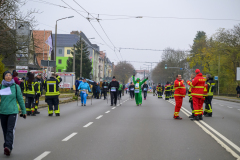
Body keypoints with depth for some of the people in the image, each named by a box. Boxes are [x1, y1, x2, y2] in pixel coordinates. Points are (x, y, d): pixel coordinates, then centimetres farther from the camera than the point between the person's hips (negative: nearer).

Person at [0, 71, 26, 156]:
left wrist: (24, 111, 9)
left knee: (10, 130, -16)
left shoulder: (16, 87, 0)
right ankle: (7, 149, 19)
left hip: (13, 111, -2)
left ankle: (8, 147, -27)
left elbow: (20, 99, 6)